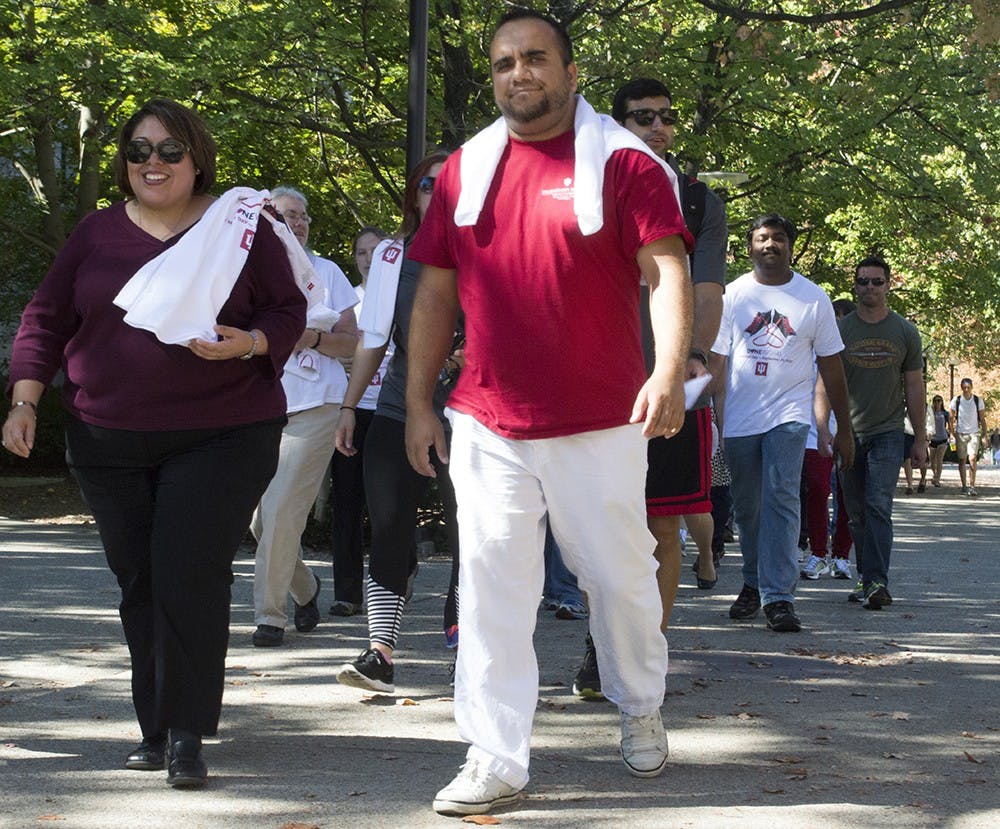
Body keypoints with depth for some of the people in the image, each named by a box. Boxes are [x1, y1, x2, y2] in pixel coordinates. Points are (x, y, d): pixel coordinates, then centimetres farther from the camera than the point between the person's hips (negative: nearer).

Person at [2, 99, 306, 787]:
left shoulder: (240, 227, 3)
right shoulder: (98, 233, 10)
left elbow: (290, 312, 4)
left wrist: (247, 343, -16)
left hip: (222, 437, -3)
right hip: (109, 440, 3)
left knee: (190, 578, -12)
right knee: (139, 583, 6)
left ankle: (186, 734, -4)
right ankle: (156, 729, 17)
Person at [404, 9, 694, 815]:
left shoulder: (622, 161, -3)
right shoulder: (464, 170, 9)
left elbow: (667, 269, -12)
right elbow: (436, 294, 13)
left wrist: (670, 368, -28)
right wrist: (419, 403, 10)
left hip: (600, 423, -3)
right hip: (488, 425, 3)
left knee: (621, 576, 10)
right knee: (492, 590, 0)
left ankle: (642, 710, 34)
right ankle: (495, 759, 5)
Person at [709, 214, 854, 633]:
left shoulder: (813, 298, 4)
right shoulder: (733, 295, 5)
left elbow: (831, 367, 8)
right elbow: (717, 361, 6)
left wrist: (843, 430, 8)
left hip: (789, 415, -2)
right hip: (739, 420, 2)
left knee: (781, 500, -15)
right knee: (747, 507, 9)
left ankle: (779, 595, -18)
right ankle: (753, 584, 26)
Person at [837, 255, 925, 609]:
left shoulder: (906, 332, 5)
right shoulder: (840, 329, 3)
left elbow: (914, 387, 9)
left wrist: (920, 439, 7)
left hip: (887, 433, -1)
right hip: (849, 433, 1)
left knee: (879, 507, -15)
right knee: (856, 514, 5)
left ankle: (877, 582, -21)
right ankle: (865, 577, 16)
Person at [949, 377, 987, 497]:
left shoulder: (978, 400, 0)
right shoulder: (956, 400, -1)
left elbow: (982, 419, 6)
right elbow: (951, 417, 5)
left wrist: (984, 434, 1)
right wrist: (952, 432, -2)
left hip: (974, 433, -1)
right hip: (960, 433, 1)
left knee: (972, 459, -15)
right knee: (962, 460, 4)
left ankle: (972, 486, -15)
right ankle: (964, 486, 14)